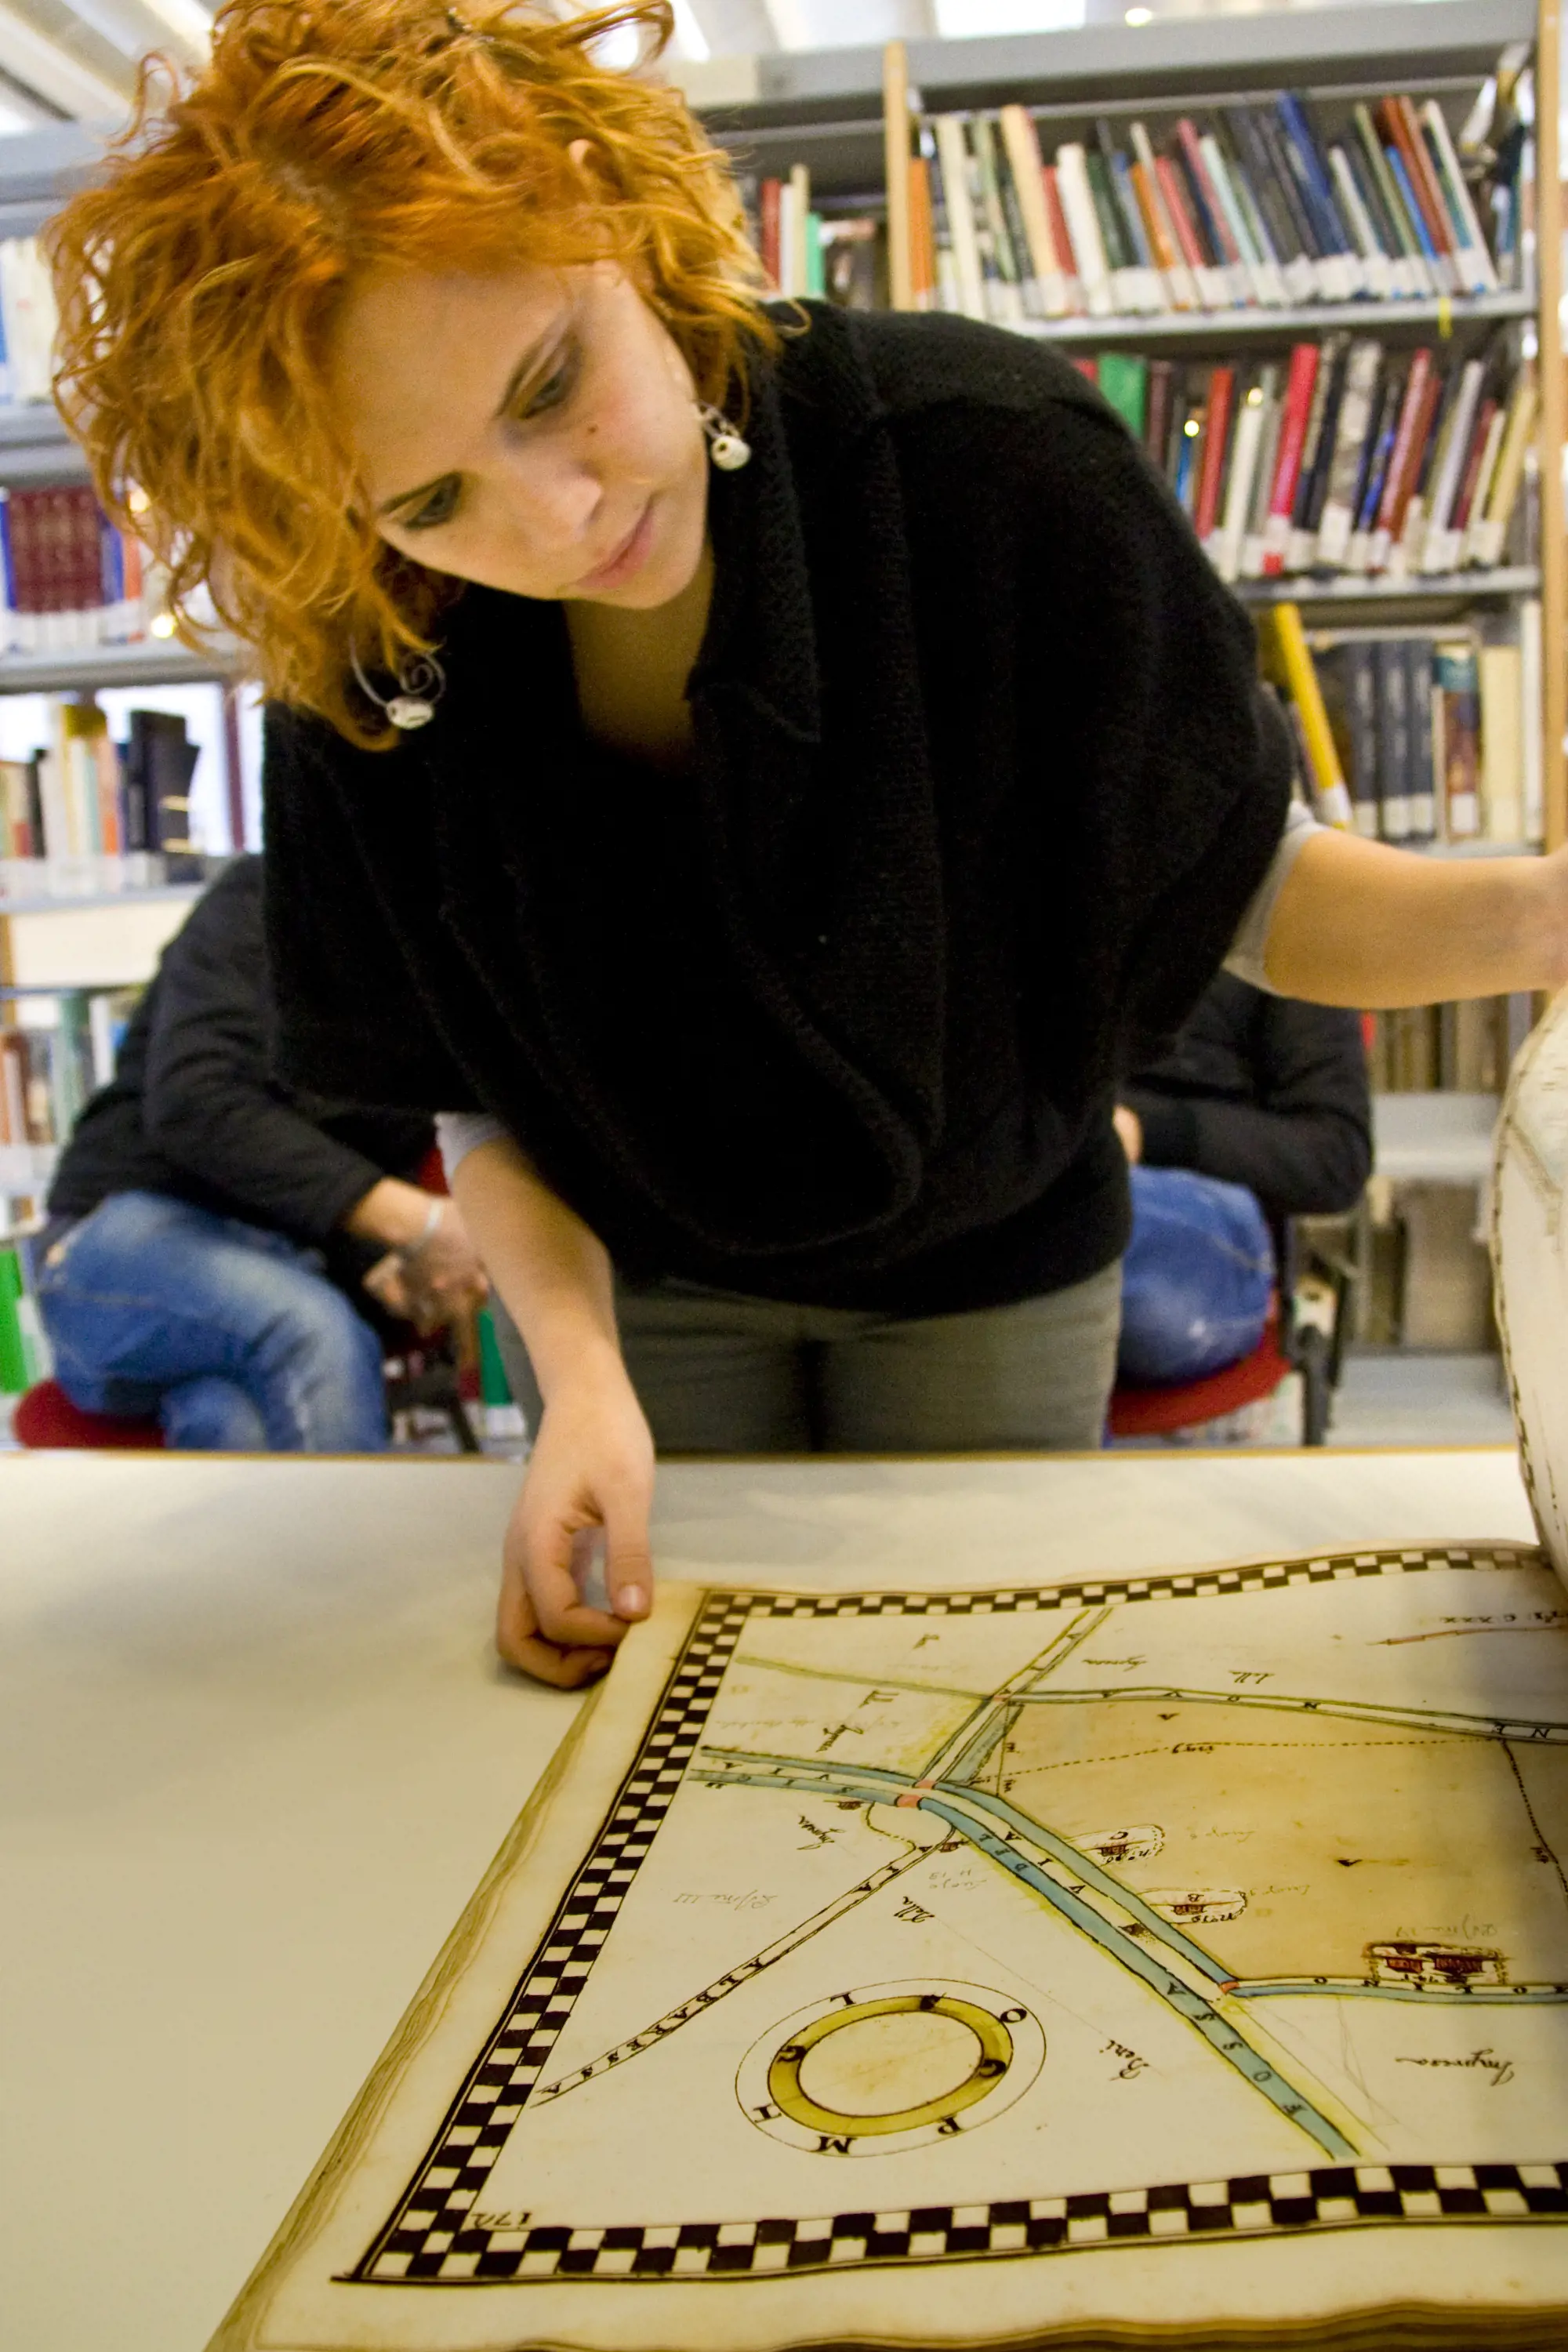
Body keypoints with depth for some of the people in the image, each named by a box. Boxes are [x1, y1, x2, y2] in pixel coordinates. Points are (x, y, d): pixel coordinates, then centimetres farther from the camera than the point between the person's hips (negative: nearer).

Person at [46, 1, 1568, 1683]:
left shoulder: (988, 456, -27)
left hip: (987, 1272, 0)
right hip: (646, 1279, 1)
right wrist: (579, 1370, -27)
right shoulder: (365, 666, -21)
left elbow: (1244, 881, -17)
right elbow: (482, 1104, -11)